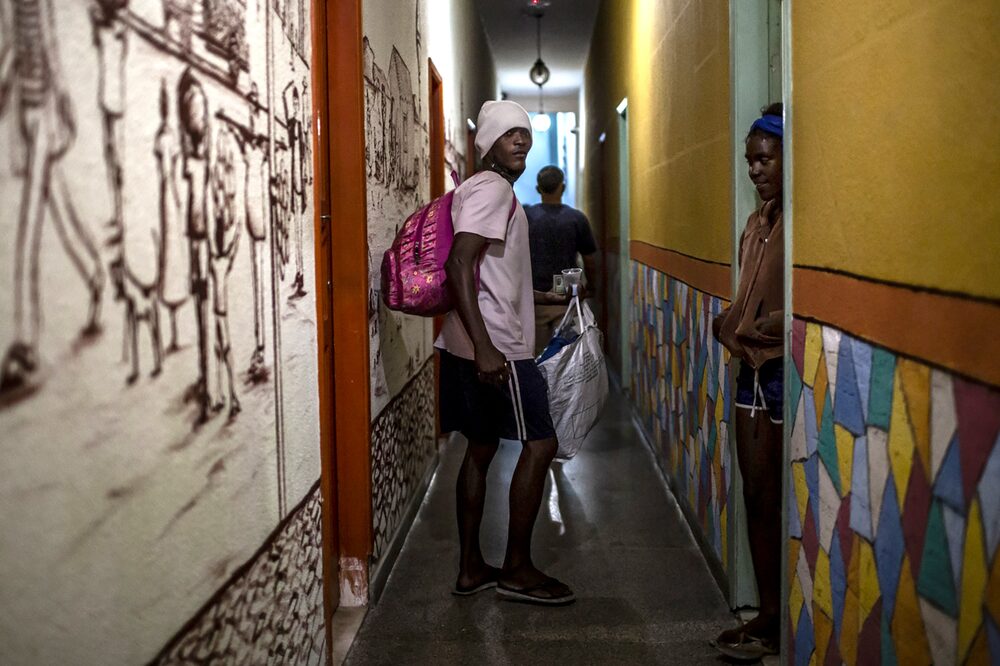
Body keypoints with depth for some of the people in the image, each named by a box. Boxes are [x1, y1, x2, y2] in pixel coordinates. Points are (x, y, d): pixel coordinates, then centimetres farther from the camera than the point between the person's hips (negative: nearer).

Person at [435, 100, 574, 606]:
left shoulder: (482, 189, 19)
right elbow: (459, 264, -23)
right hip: (495, 346, -10)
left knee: (482, 447, 13)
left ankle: (471, 567, 20)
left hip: (480, 344, 10)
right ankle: (517, 569, 4)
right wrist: (485, 347, -29)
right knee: (540, 444, -3)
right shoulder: (493, 188, -12)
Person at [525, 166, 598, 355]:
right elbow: (589, 261, 5)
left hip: (535, 299, 0)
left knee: (537, 357, 7)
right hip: (567, 300, 0)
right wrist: (590, 287, 23)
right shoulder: (577, 219, -2)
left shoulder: (525, 216, -3)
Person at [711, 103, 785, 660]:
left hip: (790, 370, -8)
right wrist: (730, 322, -1)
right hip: (755, 369, 8)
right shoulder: (759, 220, 14)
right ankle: (770, 614, 24)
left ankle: (796, 624, 15)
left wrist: (768, 325, -23)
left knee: (786, 500, 1)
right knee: (757, 494, 12)